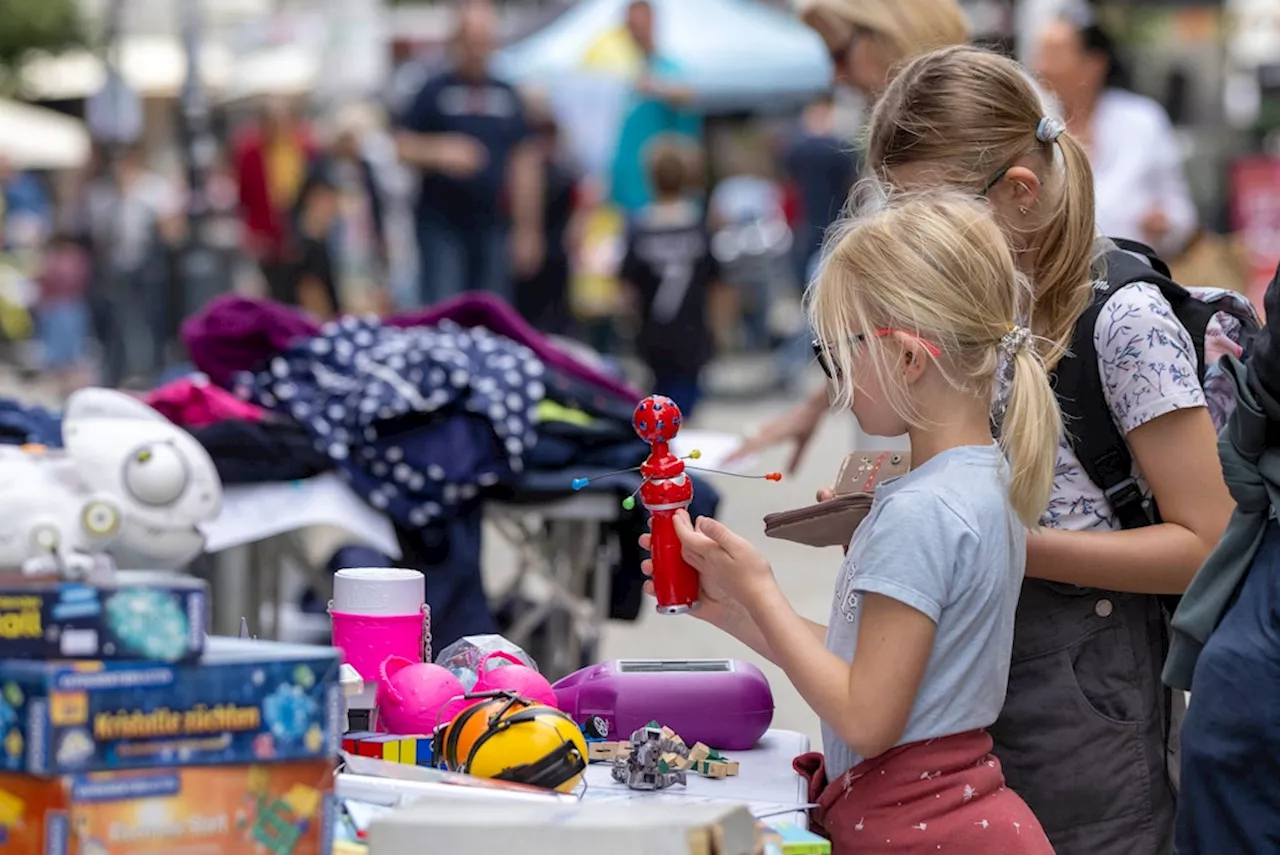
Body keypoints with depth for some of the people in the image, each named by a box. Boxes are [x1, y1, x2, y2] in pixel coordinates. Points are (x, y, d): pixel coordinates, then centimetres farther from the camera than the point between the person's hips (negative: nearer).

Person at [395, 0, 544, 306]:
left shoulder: (506, 95, 10)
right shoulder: (436, 91, 1)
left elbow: (525, 165, 12)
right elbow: (403, 146, 0)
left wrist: (528, 230, 8)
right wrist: (439, 153, -20)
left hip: (492, 226, 3)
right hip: (442, 225, -3)